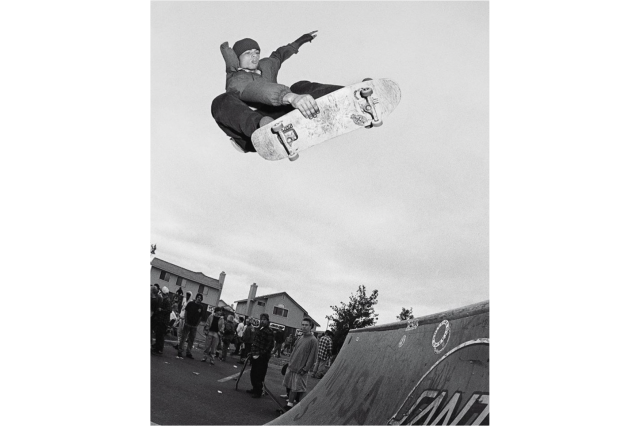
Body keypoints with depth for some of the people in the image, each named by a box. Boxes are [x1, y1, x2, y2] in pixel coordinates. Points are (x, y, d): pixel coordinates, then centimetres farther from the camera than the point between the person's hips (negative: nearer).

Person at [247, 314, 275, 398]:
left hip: (262, 357, -8)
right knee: (253, 374, 14)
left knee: (259, 375, -3)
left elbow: (270, 345, -15)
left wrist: (260, 354, -17)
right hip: (255, 355, 8)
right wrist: (253, 352, 11)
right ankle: (255, 388, 30)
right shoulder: (258, 329, 14)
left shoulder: (269, 331, -11)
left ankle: (258, 392, 8)